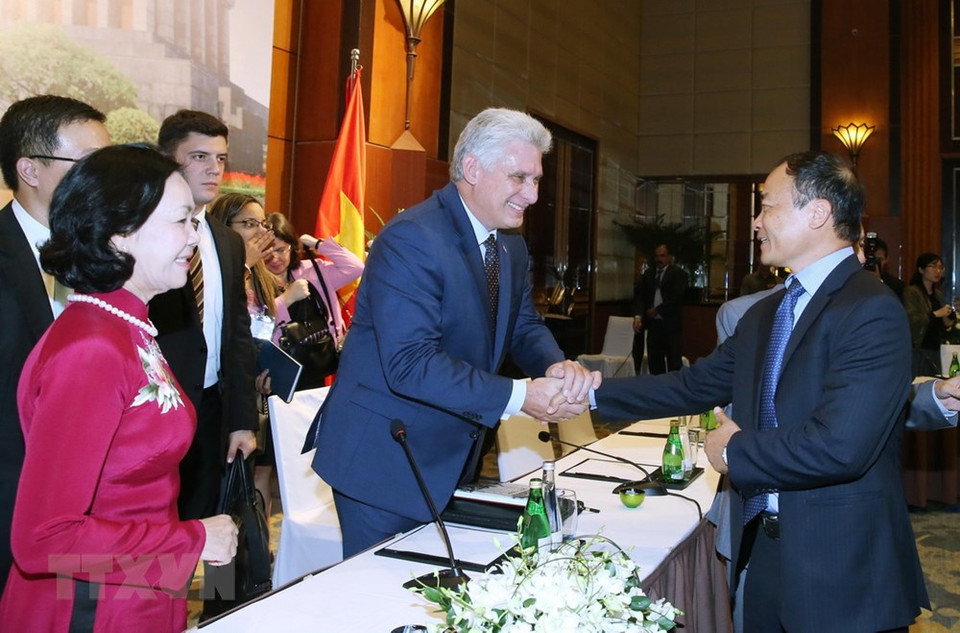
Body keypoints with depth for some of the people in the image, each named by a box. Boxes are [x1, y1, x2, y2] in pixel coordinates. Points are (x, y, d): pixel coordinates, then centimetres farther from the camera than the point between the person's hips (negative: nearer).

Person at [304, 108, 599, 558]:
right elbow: (409, 363, -29)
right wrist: (518, 397, -31)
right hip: (383, 459, -8)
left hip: (451, 458, 8)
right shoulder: (410, 239, -22)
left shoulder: (512, 246, 7)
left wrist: (558, 368, -15)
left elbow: (524, 326, 8)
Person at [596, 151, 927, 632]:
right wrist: (592, 392, 7)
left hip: (843, 572, -7)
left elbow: (839, 445, -28)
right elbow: (694, 386, 11)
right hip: (765, 553, 7)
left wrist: (735, 451, -13)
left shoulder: (872, 312, -18)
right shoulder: (764, 314, 10)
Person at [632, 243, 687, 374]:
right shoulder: (648, 273, 12)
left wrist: (657, 310, -10)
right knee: (654, 363, 6)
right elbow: (640, 296, 6)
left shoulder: (678, 273, -1)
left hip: (671, 324, -5)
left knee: (674, 363, -3)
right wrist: (638, 316, -9)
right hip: (653, 323, 5)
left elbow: (677, 297, -12)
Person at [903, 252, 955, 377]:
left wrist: (947, 323, 6)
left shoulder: (938, 294, 17)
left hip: (935, 351, 7)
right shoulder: (911, 292, -5)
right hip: (918, 350, -7)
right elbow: (911, 321, -18)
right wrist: (935, 314, -19)